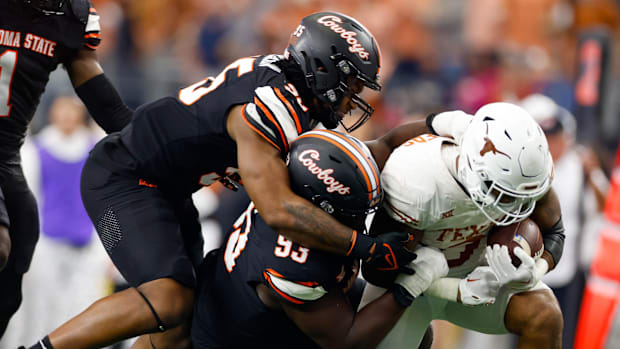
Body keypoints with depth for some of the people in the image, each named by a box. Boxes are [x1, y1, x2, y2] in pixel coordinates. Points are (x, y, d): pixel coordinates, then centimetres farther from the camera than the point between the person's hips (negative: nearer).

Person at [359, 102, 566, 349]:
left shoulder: (529, 167, -24)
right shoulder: (414, 182, -36)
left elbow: (553, 233, -7)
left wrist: (531, 274, -30)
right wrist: (461, 291, -35)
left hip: (475, 271, 2)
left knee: (545, 317, -23)